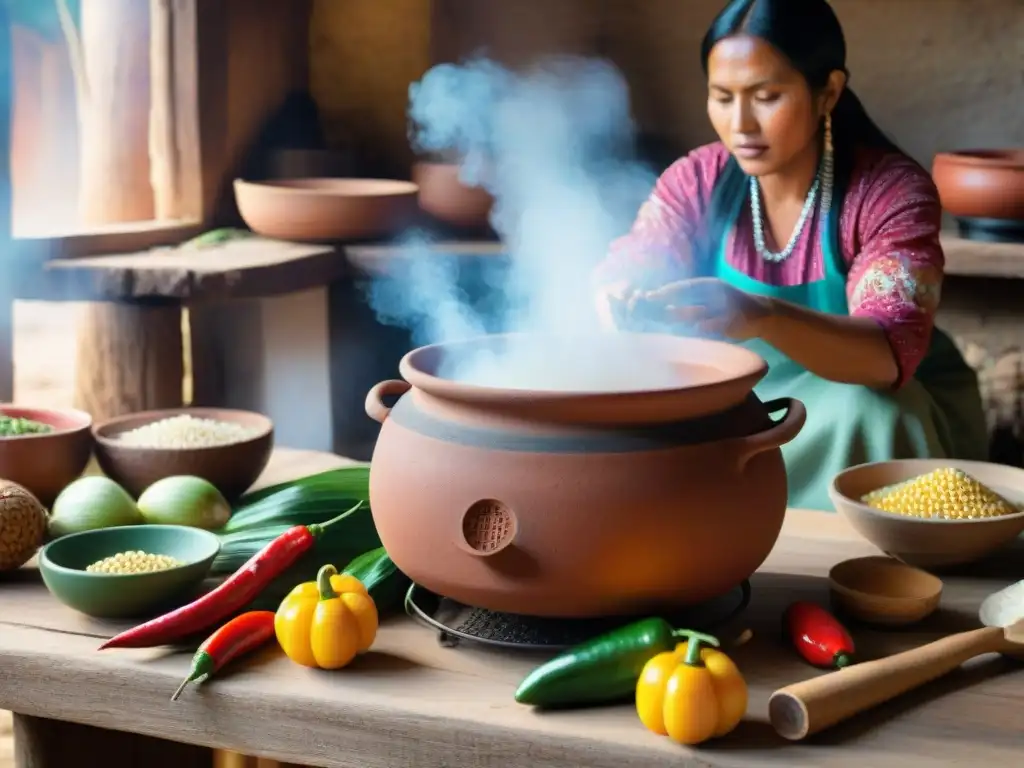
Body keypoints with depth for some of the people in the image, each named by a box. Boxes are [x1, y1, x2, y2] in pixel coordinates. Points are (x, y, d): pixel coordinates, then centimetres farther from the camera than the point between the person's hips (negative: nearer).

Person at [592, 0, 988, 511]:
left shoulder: (892, 190, -20)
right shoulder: (695, 182, -7)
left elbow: (891, 352, -34)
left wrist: (763, 317, -53)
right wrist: (614, 301, -41)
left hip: (896, 416, -3)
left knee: (859, 417, -34)